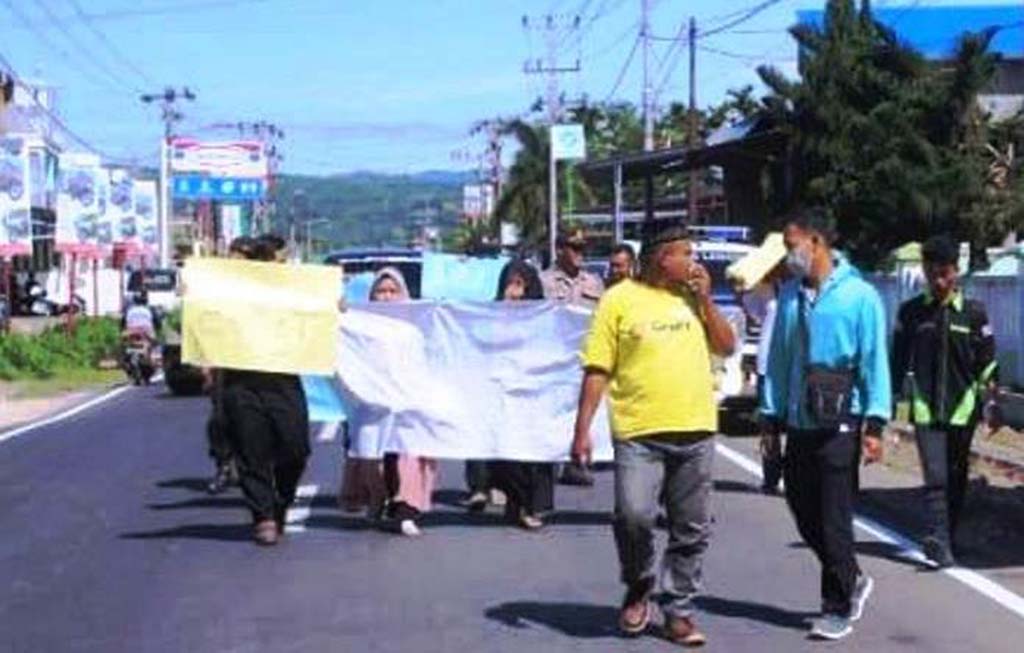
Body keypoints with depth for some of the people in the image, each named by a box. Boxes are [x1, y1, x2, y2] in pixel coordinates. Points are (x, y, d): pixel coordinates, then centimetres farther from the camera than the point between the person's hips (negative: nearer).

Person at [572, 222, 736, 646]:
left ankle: (679, 611, 20)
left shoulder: (692, 296, 13)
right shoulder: (620, 299, -1)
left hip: (696, 430, 5)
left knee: (692, 530, 7)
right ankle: (639, 590, 11)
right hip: (639, 431, -4)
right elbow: (597, 369, -3)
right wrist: (583, 429, -8)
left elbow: (727, 347, 11)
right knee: (633, 516, -16)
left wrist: (705, 299, 1)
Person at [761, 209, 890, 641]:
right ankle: (851, 581, 31)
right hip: (798, 423, 6)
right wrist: (772, 415, 10)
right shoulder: (790, 295, 8)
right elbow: (779, 359, 12)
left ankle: (838, 608, 11)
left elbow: (874, 362, -7)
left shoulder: (859, 295, -7)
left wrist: (875, 423, -12)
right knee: (804, 512, 11)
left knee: (834, 519, -2)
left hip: (839, 425, -6)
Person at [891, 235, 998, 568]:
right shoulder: (911, 312, 4)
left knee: (956, 478, 11)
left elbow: (987, 361, 5)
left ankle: (946, 540, 23)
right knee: (935, 477, -13)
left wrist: (990, 395, -2)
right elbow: (899, 360, 10)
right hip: (925, 408, -1)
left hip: (962, 407, 1)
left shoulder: (973, 312, 2)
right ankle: (940, 543, -21)